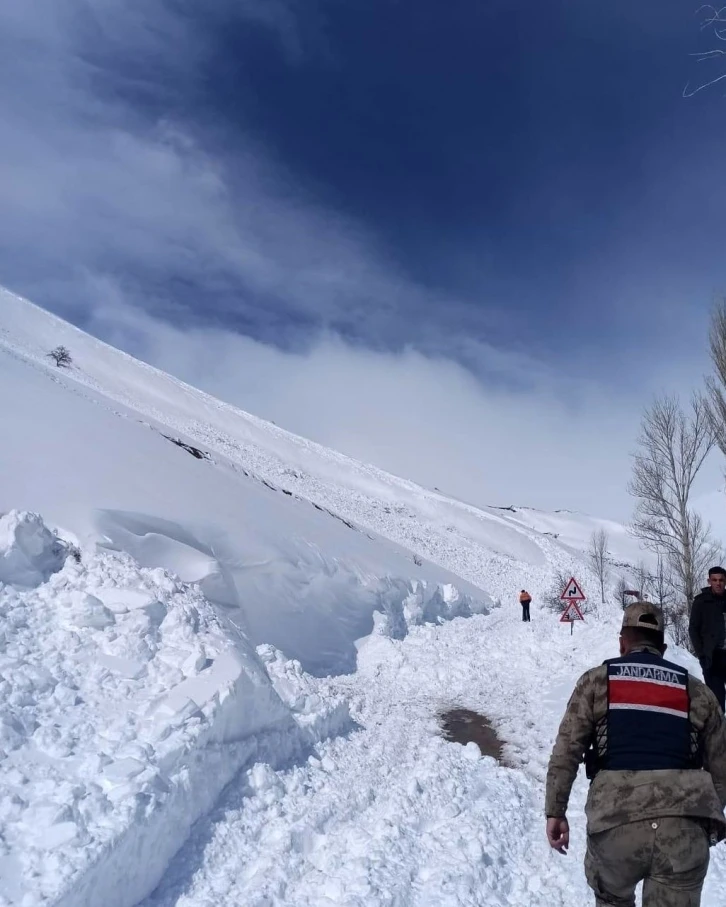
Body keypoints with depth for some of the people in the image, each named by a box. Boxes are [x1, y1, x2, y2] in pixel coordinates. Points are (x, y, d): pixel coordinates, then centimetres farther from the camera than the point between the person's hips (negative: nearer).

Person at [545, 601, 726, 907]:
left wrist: (555, 811, 10)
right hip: (684, 823, 1)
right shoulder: (697, 691, 16)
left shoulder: (596, 681, 10)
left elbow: (565, 751, 4)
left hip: (617, 820, -1)